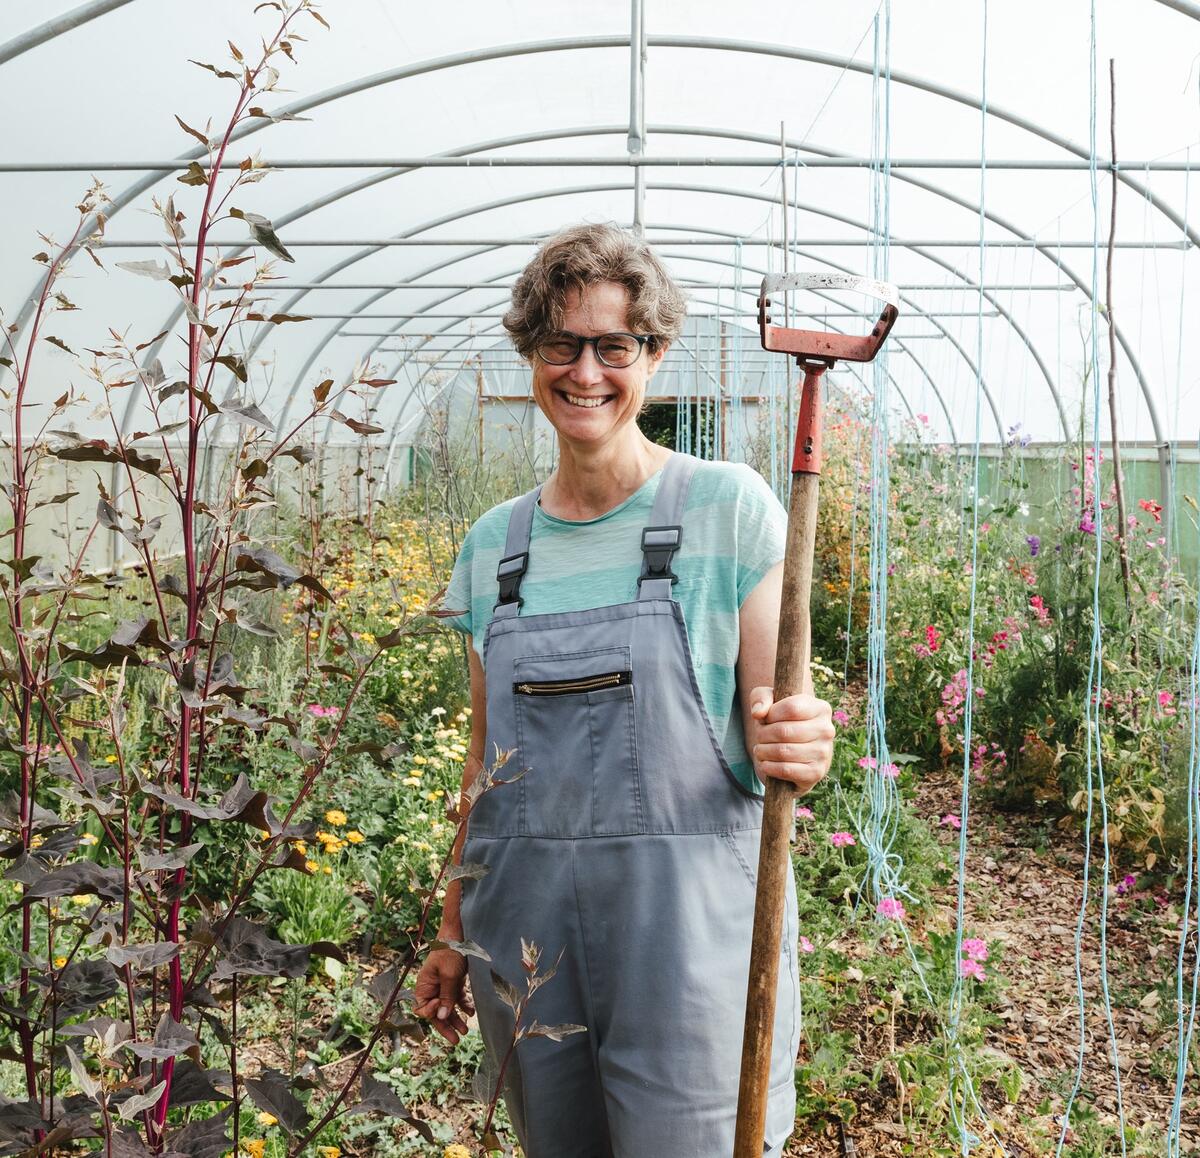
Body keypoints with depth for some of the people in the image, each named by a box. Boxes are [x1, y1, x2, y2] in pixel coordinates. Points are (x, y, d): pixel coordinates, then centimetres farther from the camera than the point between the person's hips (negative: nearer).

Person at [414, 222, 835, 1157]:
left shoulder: (728, 509, -5)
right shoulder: (494, 546, 8)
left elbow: (770, 720, -3)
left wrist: (795, 746, -25)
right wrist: (455, 932, 16)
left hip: (690, 920, -4)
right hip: (528, 927, 4)